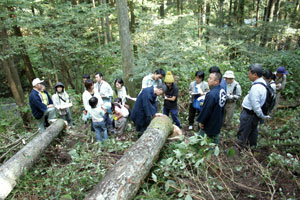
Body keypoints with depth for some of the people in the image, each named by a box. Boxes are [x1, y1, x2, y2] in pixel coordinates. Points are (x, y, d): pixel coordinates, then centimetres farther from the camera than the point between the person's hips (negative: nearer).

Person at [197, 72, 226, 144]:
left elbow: (206, 110, -25)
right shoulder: (223, 91, -1)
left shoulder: (211, 94, -30)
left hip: (209, 124, -8)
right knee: (215, 141, 22)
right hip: (218, 122, 8)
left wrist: (201, 121, -12)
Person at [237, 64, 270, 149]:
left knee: (243, 133, 7)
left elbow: (255, 105, -27)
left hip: (249, 114, -10)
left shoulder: (256, 87, -30)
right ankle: (252, 145, 46)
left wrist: (262, 116, -12)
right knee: (253, 130, 27)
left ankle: (240, 148, 23)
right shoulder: (263, 82, 1)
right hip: (254, 114, 10)